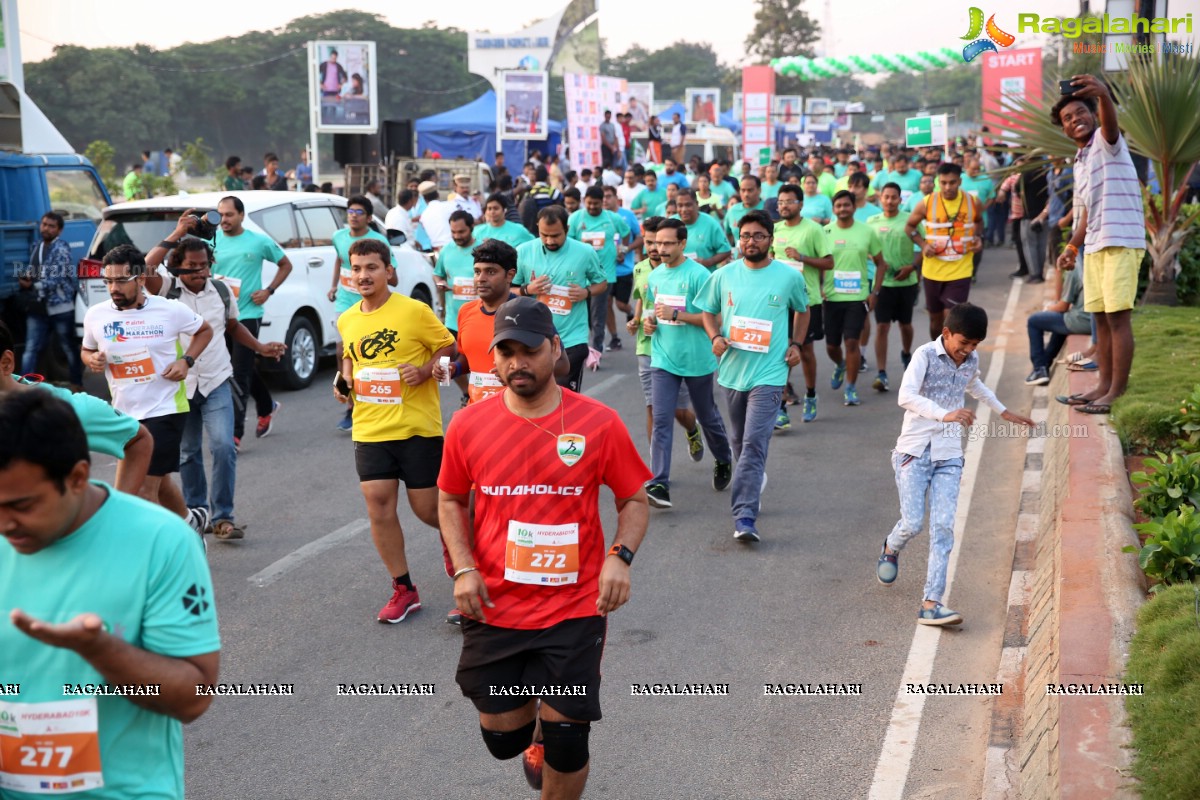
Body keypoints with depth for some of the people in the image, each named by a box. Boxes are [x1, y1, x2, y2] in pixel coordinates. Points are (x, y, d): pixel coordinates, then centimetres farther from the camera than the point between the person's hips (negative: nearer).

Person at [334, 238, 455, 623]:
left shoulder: (415, 310, -9)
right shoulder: (347, 321, 6)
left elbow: (448, 345, -1)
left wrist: (426, 369, -17)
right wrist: (345, 381, 5)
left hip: (417, 427, -4)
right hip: (369, 429, 4)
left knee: (427, 508, 2)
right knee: (378, 506, -1)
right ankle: (403, 589, 13)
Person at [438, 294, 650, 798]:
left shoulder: (599, 423, -9)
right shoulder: (468, 425, -5)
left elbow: (634, 500, 2)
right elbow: (451, 500, 9)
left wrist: (620, 557, -17)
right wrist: (463, 569, -6)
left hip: (575, 609, -1)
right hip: (493, 608, 2)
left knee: (567, 738, -1)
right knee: (503, 737, 10)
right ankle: (536, 730, 46)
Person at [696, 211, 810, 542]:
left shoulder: (790, 277, -2)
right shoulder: (724, 276, 2)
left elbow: (802, 310, 15)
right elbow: (708, 311, 13)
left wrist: (796, 344, 1)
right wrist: (715, 337, -6)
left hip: (768, 374, -4)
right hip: (732, 369, 4)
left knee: (754, 445, -14)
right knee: (739, 440, 19)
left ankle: (745, 518, -16)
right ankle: (755, 481, 48)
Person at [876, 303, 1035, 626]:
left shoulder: (971, 360, 8)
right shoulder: (925, 355, -11)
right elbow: (906, 396, -26)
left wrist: (1003, 411, 40)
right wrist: (945, 414, -38)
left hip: (948, 457, 4)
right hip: (914, 451, -4)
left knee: (943, 527, -7)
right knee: (912, 523, -8)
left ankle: (931, 604, -9)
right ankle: (890, 550, 29)